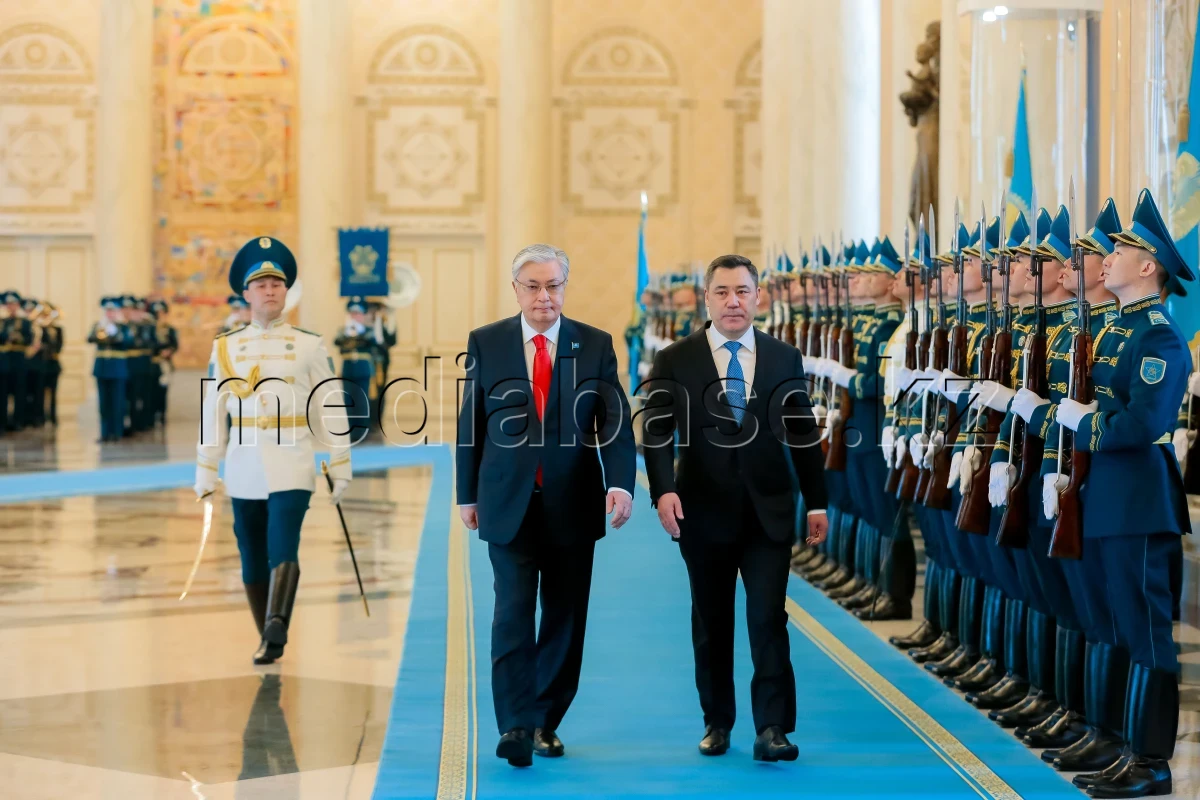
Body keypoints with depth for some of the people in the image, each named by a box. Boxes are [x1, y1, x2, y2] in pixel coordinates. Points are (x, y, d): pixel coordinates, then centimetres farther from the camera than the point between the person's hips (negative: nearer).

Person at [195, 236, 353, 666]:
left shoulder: (310, 346, 3)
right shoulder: (225, 348, 7)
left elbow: (331, 408, 3)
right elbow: (212, 412, 6)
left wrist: (340, 466, 0)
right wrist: (205, 473, 3)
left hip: (291, 465, -3)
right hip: (244, 467, 3)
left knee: (283, 548, -18)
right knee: (252, 559, 7)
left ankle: (277, 627, -31)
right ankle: (268, 640, 17)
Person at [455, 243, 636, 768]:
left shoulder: (595, 346, 2)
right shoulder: (486, 343, 2)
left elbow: (615, 423, -5)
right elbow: (470, 424, 6)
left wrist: (621, 484, -20)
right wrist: (467, 494, 6)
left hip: (572, 505, 1)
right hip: (510, 504, -1)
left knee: (564, 619, 7)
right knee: (514, 614, -9)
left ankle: (546, 722, 19)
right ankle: (517, 725, -10)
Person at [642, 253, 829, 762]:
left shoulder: (785, 359, 6)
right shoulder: (675, 361, 0)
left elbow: (804, 434, 10)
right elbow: (656, 433, -6)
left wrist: (816, 502, 8)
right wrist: (663, 490, -21)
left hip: (768, 512, 0)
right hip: (704, 513, 0)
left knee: (768, 618, -8)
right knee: (711, 624, 9)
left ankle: (772, 729, -6)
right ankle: (717, 723, 22)